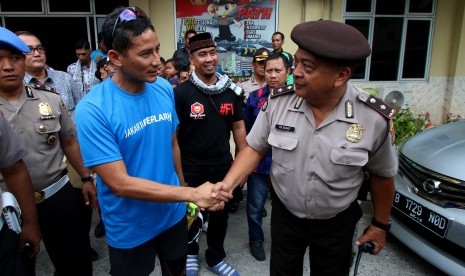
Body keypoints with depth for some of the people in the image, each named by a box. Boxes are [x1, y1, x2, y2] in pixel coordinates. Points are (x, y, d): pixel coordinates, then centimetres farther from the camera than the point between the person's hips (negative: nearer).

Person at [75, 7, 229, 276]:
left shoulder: (165, 89, -7)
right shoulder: (93, 109, -24)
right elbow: (119, 183, -25)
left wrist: (184, 191, 9)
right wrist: (192, 194, -27)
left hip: (174, 214, 5)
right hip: (130, 228, -4)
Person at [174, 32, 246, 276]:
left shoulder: (231, 91, 0)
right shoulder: (181, 93, -12)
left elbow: (238, 128, 6)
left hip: (223, 168, 3)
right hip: (191, 171, -3)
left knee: (220, 216, 19)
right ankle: (190, 253, 46)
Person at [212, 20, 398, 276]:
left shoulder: (375, 118, -21)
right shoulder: (277, 101, -18)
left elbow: (381, 175, -5)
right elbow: (254, 148, -7)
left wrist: (380, 224, 5)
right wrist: (228, 183, -23)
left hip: (337, 223, 0)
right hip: (285, 215, 1)